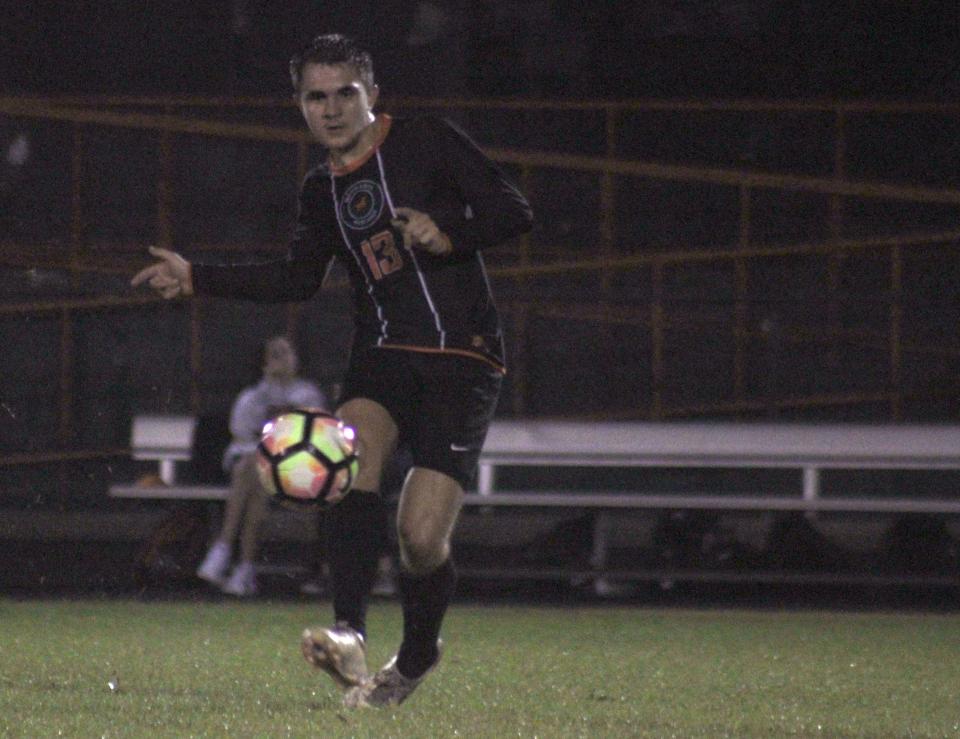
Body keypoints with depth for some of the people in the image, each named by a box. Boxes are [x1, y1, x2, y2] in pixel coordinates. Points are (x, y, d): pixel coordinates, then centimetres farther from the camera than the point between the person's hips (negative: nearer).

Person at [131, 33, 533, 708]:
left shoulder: (427, 142, -1)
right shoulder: (323, 189, 15)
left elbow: (515, 213, -4)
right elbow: (300, 277, 27)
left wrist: (448, 235, -21)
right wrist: (198, 279, 21)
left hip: (462, 361, -4)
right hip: (382, 356, 4)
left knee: (422, 536, -13)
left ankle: (416, 657, 18)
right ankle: (350, 635, -40)